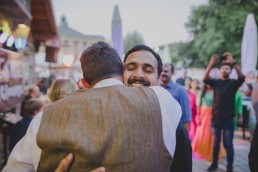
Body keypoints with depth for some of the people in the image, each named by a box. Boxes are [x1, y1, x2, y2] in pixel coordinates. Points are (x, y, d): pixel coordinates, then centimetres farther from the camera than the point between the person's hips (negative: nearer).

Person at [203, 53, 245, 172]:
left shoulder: (233, 83, 0)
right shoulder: (215, 82, 4)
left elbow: (242, 77, -21)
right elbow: (204, 79, -15)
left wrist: (233, 62, -34)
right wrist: (211, 64, -31)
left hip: (228, 118, -2)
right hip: (216, 117, 2)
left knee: (228, 144, 2)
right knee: (216, 142, 12)